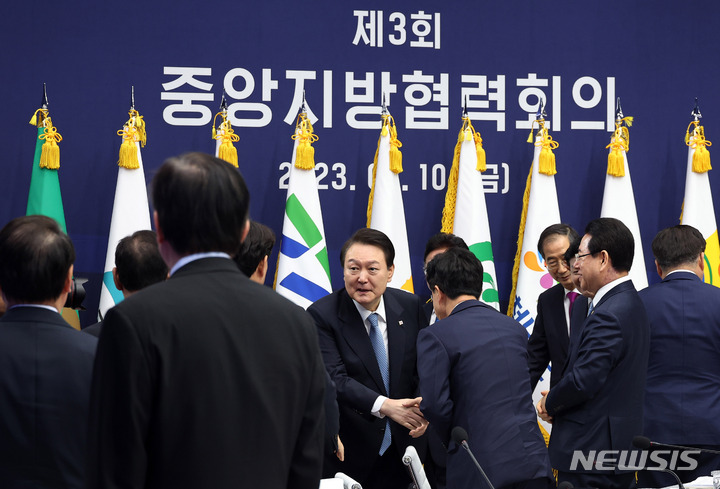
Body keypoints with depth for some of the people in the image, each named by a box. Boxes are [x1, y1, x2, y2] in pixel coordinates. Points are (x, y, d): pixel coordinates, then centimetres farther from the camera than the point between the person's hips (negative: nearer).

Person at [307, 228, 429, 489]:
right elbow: (335, 379, -21)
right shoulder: (321, 315, -12)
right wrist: (383, 406, -35)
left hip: (401, 447, 3)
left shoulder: (410, 306, 0)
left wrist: (422, 409, -15)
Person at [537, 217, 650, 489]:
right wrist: (557, 400, 8)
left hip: (590, 452, -10)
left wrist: (549, 403, -5)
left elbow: (582, 381, -24)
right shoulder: (630, 303, 14)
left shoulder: (608, 315, -20)